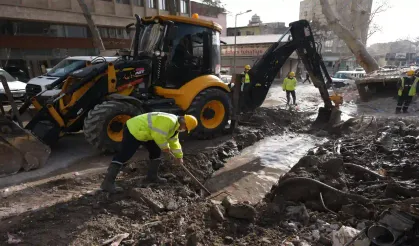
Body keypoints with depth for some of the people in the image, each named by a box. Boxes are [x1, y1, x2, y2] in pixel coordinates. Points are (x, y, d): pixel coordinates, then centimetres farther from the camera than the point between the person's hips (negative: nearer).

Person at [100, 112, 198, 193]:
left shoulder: (175, 125, 12)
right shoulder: (169, 121, -22)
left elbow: (174, 141, 24)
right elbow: (158, 135, -26)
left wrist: (179, 156, 28)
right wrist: (165, 147, -10)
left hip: (143, 132, 11)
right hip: (134, 130, -11)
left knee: (156, 151, 15)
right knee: (123, 156, -14)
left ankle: (152, 176, 24)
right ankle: (107, 183, -14)